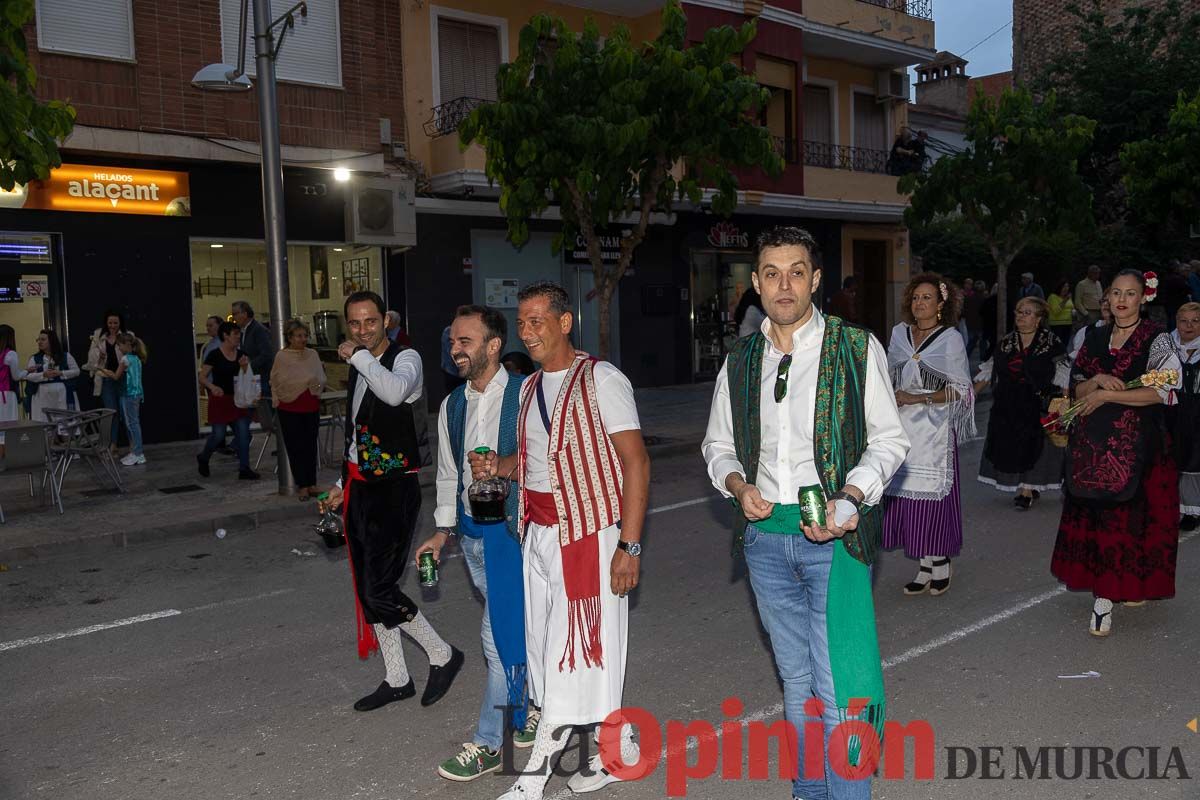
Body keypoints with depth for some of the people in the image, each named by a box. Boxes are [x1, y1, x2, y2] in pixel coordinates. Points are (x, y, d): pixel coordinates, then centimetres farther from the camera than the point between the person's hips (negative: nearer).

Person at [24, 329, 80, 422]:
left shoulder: (66, 356, 7)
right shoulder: (34, 358, 8)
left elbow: (76, 371, 3)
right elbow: (28, 376, -2)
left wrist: (61, 373, -12)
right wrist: (44, 375, -18)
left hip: (62, 394, 0)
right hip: (42, 397, 1)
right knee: (43, 423, -3)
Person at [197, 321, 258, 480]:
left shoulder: (241, 354, 5)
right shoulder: (215, 355, -9)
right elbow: (202, 377, -8)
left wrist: (245, 367, -11)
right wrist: (212, 387, -26)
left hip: (237, 399, 5)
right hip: (220, 400, -5)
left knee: (243, 432, -3)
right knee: (218, 435, -1)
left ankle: (244, 469, 1)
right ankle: (203, 458, 28)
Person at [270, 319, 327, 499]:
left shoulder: (313, 354, 5)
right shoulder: (281, 356, -4)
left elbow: (322, 378, 8)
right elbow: (275, 382, -3)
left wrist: (319, 385, -10)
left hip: (311, 406, 3)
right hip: (289, 408, -3)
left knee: (311, 445, 7)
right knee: (295, 447, 1)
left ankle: (312, 483, 15)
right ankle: (302, 486, 9)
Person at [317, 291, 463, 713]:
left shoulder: (406, 358, -10)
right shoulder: (359, 371, 15)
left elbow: (394, 392, -35)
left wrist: (358, 356, -22)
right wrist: (342, 485, 23)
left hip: (394, 490, -8)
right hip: (361, 488, 9)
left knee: (379, 589, -10)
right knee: (367, 589, 12)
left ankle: (443, 655, 12)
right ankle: (396, 680, 26)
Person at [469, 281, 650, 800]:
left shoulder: (601, 381, -10)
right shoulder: (529, 388, 12)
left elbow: (636, 464, -13)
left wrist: (629, 546, -19)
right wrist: (499, 466, 1)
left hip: (588, 534, -7)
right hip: (539, 535, 7)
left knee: (570, 656, -2)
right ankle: (617, 747, 30)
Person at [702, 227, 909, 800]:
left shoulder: (856, 348, -2)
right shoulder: (740, 361, 8)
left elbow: (888, 440, -2)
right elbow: (718, 445, 15)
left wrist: (849, 498, -18)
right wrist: (738, 485, -6)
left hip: (833, 533, -4)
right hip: (765, 533, 4)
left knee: (840, 690, -8)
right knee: (797, 681, 17)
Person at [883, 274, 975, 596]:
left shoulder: (951, 339, -1)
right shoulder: (899, 334, 11)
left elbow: (960, 390, -5)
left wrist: (918, 398, -14)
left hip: (933, 432, -4)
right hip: (902, 430, 4)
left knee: (932, 497, -3)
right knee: (908, 496, 2)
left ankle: (940, 566, 12)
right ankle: (925, 568, 13)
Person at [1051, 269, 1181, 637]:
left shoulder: (1157, 340, -2)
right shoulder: (1095, 338, 12)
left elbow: (1162, 390, -12)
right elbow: (1077, 388, 12)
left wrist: (1107, 395, -14)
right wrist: (1097, 381, -9)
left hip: (1136, 443, -4)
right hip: (1093, 442, 4)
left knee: (1129, 514, -4)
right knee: (1095, 514, 4)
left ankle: (1106, 595, 1)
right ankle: (1104, 592, 13)